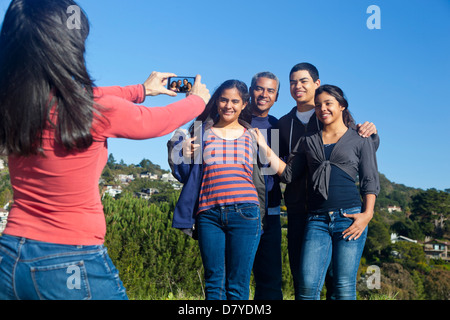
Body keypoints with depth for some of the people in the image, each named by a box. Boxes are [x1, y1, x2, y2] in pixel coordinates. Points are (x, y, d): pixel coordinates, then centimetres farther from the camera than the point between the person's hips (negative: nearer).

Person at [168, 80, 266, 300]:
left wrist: (260, 218, 12)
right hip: (209, 214, 1)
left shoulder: (252, 135, 13)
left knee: (238, 285, 1)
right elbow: (184, 175, 14)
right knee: (214, 283, 5)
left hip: (244, 213, 0)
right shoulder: (201, 131, 12)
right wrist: (183, 155, -6)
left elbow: (260, 180, 16)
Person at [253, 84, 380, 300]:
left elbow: (370, 181, 6)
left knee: (344, 288, -2)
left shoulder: (360, 140, 12)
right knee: (307, 286, -7)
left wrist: (367, 214, -8)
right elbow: (288, 174, 16)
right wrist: (265, 148, 8)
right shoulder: (308, 141, 20)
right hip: (317, 219, 2)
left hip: (349, 217, -2)